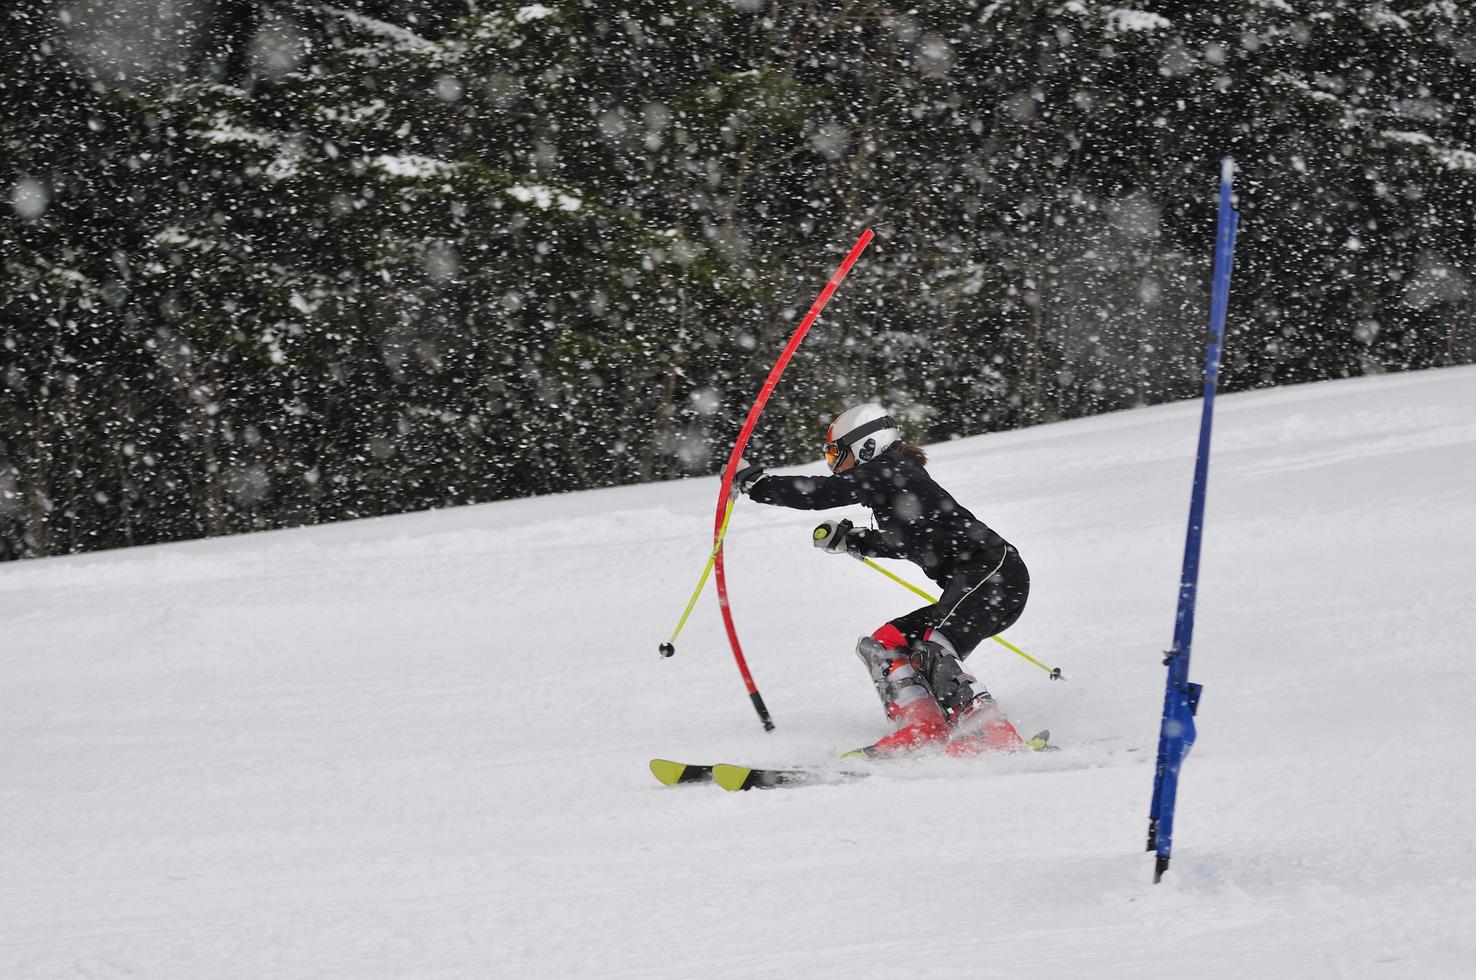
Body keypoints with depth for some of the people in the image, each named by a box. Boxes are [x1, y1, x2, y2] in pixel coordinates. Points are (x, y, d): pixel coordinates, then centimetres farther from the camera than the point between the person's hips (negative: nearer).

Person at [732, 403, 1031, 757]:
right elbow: (903, 543, 39)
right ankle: (921, 726, -9)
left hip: (993, 572, -10)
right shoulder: (898, 476, 22)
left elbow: (819, 493, -13)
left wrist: (750, 481, -3)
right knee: (884, 644, 8)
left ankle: (993, 736, -35)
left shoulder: (888, 471, -6)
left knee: (932, 654, -26)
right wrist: (850, 541, 26)